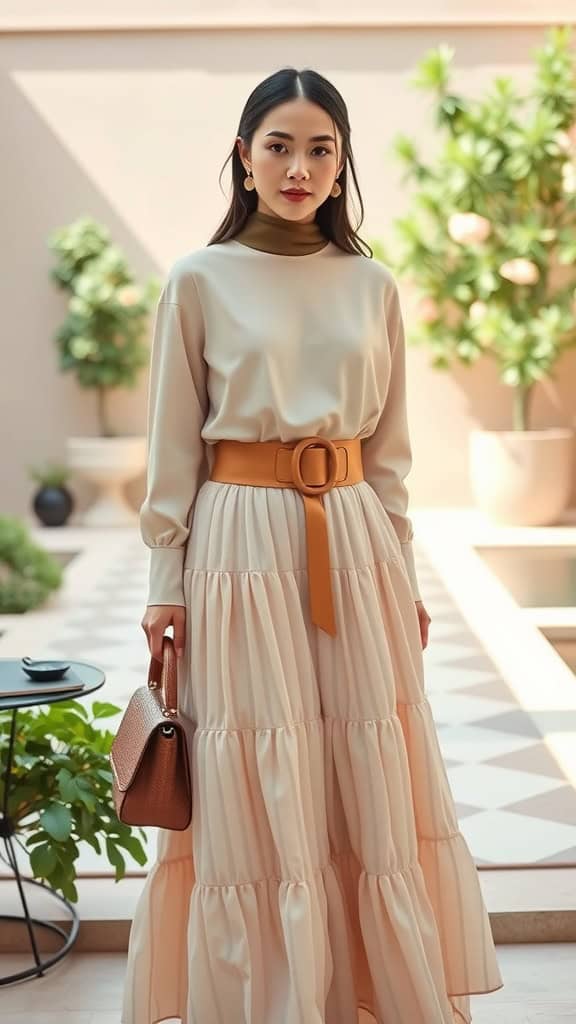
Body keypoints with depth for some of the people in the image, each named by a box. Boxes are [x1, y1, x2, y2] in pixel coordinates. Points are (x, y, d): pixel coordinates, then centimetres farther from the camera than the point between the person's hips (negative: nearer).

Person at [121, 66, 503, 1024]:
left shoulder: (372, 286, 8)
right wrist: (166, 583, -3)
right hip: (242, 545, -3)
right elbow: (173, 451, 0)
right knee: (255, 797, 4)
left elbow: (390, 451, 12)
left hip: (352, 546, 3)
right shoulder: (198, 281, -1)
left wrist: (403, 573, 11)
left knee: (374, 783, 9)